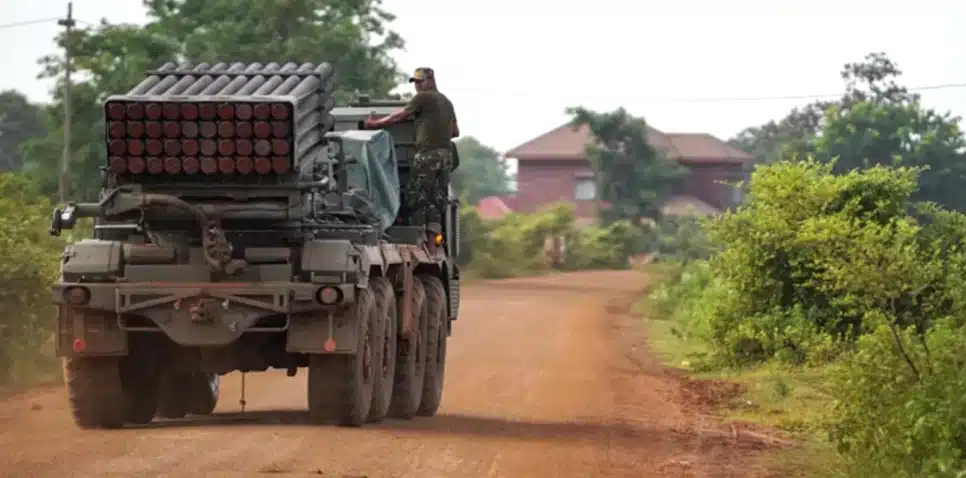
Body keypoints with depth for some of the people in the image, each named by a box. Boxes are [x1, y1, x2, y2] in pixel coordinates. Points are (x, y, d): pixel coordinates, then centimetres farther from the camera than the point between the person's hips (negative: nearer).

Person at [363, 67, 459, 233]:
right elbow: (455, 131, 25)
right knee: (437, 199, 5)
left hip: (427, 153, -8)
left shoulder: (423, 97, -4)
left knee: (416, 197, -5)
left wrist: (375, 124, 7)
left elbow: (399, 117, -1)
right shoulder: (446, 102, 21)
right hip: (446, 155, 8)